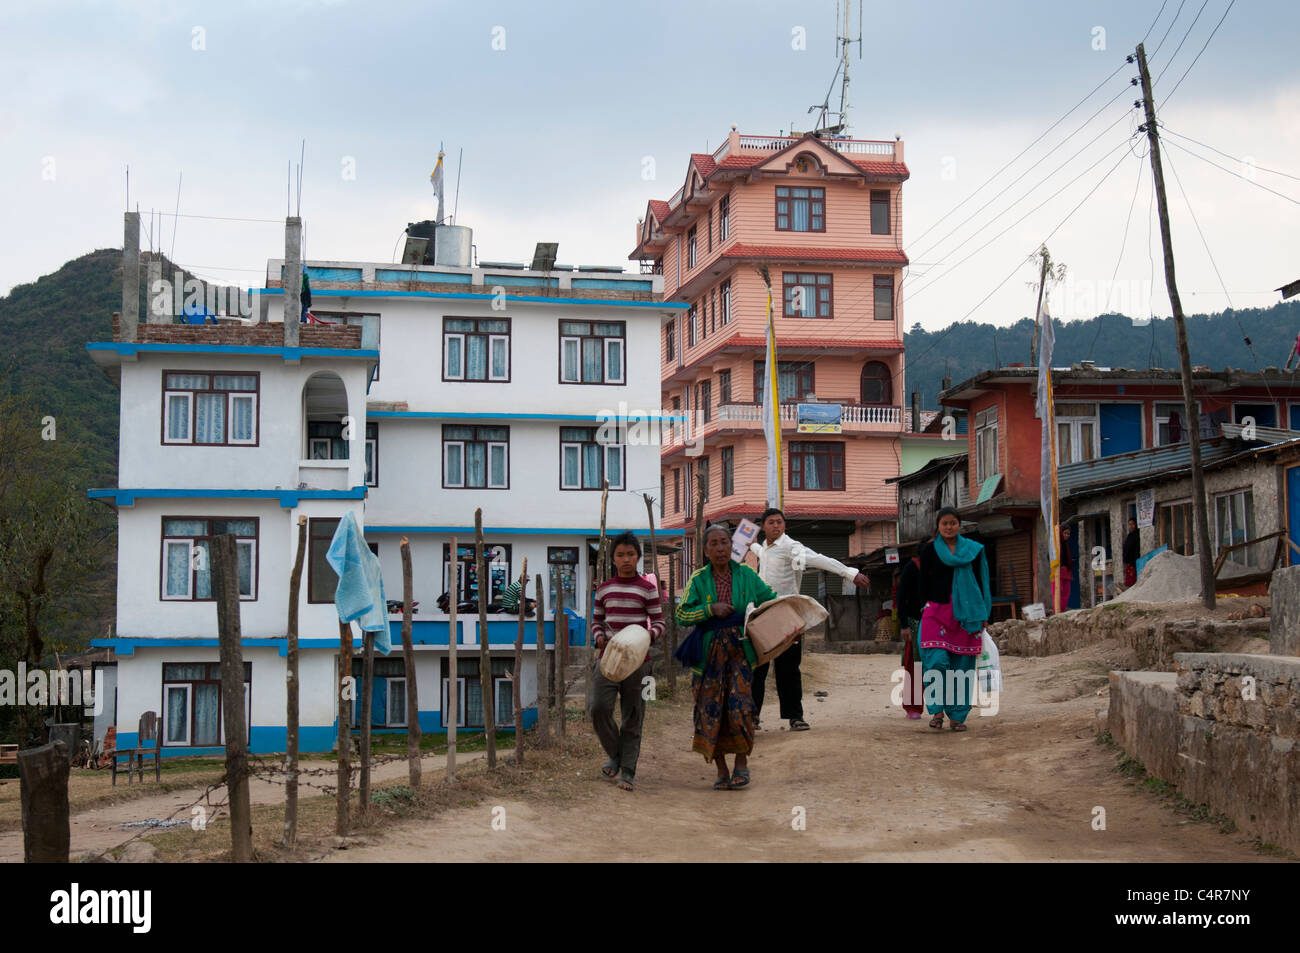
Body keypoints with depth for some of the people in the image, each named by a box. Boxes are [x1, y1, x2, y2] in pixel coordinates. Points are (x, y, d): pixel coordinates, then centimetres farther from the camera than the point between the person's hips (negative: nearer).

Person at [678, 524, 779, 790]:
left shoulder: (746, 575, 8)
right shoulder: (699, 579, 5)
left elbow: (771, 599, 19)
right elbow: (682, 615, 1)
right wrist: (710, 610, -12)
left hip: (740, 648, 0)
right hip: (710, 653, 0)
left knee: (740, 705, -14)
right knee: (710, 708, 0)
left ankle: (742, 763, 4)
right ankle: (721, 770, 13)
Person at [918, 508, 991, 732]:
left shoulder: (973, 550, 10)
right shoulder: (929, 551, 7)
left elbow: (980, 583, 11)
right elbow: (924, 584, 7)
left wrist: (982, 614, 6)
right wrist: (927, 608, -2)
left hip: (965, 613, 1)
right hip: (937, 612, -1)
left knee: (962, 665, 1)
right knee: (937, 661, -15)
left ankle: (957, 715, 8)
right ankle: (937, 710, -2)